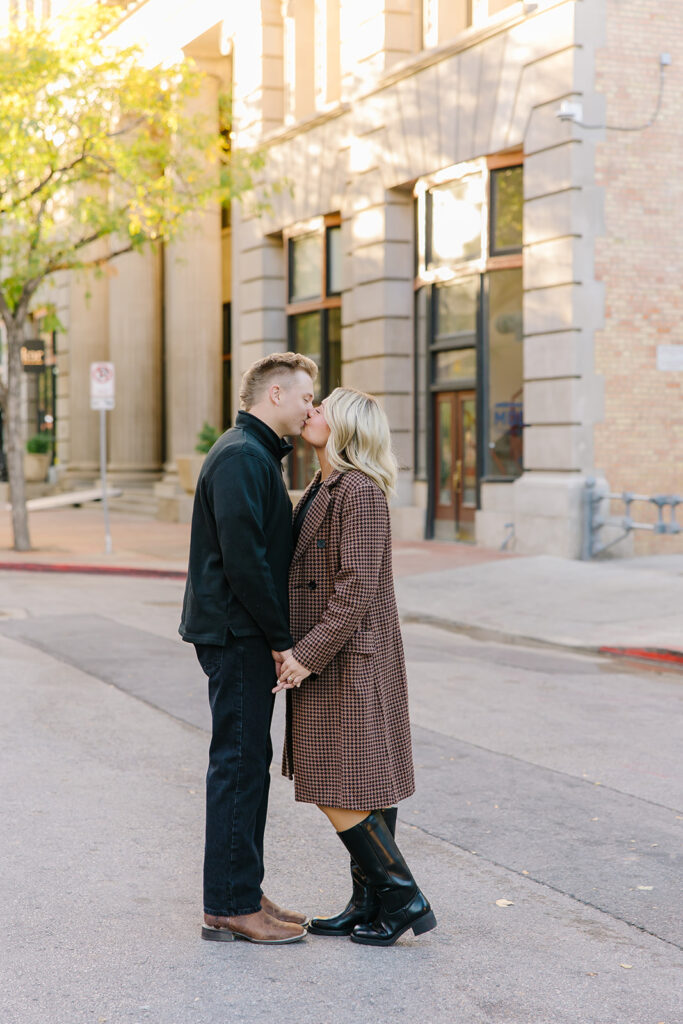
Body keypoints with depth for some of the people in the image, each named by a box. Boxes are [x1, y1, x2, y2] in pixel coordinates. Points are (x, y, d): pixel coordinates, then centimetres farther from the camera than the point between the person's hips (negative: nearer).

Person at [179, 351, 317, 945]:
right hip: (238, 634, -10)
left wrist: (280, 637, 13)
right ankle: (230, 907, 2)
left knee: (249, 762, 13)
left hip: (246, 635, 10)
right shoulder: (241, 457, -15)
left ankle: (242, 895, 21)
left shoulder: (260, 456, 19)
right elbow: (243, 559, -23)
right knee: (239, 764, -5)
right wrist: (284, 639, -17)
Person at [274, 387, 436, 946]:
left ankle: (404, 899, 3)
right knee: (358, 788, 12)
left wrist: (306, 656, -20)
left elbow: (357, 587, -21)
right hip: (326, 659, 10)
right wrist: (298, 651, 15)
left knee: (340, 793, -6)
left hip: (350, 659, -10)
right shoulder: (322, 489, 13)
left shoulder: (360, 492, -17)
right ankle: (369, 904, 19)